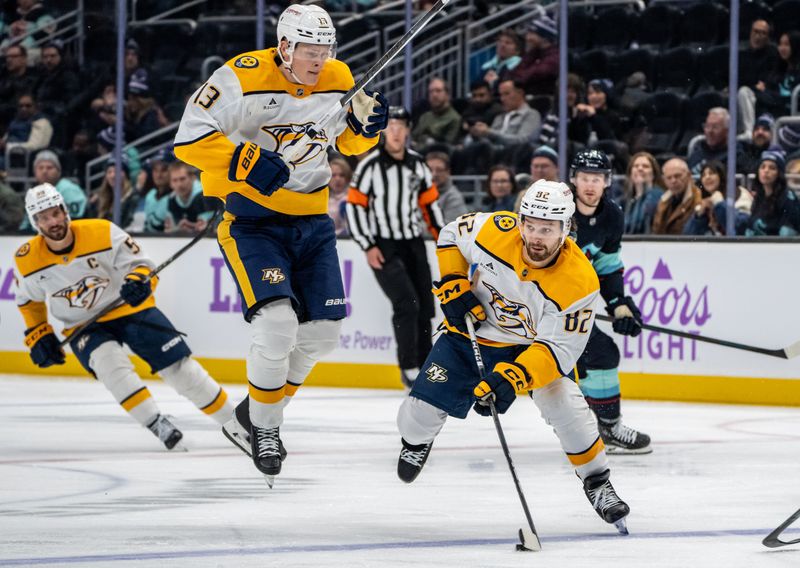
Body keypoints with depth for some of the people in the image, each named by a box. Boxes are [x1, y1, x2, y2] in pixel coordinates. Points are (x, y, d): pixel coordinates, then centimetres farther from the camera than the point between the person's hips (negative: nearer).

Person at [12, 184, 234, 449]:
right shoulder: (27, 260, -11)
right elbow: (29, 300, 9)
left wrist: (139, 280, -34)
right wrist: (38, 336, 3)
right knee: (108, 362, -32)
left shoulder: (102, 233, -20)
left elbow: (141, 263, -13)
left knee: (180, 367, -8)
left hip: (129, 308, -1)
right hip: (84, 326, 1)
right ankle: (156, 424, -26)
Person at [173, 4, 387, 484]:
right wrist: (246, 163, -31)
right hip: (251, 219, -6)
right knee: (277, 322, -20)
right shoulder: (244, 78, -18)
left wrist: (367, 124, -7)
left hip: (311, 219, 6)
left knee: (323, 330, 7)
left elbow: (349, 143, 15)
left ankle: (257, 413, 27)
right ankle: (263, 427, 1)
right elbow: (191, 138, -21)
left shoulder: (338, 81, 0)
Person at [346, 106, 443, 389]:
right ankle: (408, 368, -9)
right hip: (383, 247, -6)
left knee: (424, 306, 6)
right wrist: (368, 246, -13)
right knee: (406, 303, -17)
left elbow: (430, 202, 15)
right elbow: (355, 205, -10)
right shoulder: (370, 165, -10)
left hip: (413, 243, 6)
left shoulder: (417, 164, 6)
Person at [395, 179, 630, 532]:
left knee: (563, 403, -25)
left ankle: (597, 483, -3)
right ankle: (416, 441, 35)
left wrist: (512, 378, -41)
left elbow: (558, 349, -28)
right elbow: (450, 235, -3)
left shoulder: (578, 281, -30)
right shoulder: (495, 231, -25)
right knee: (420, 411, -5)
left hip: (533, 344, -2)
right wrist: (454, 286, -15)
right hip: (470, 332, 2)